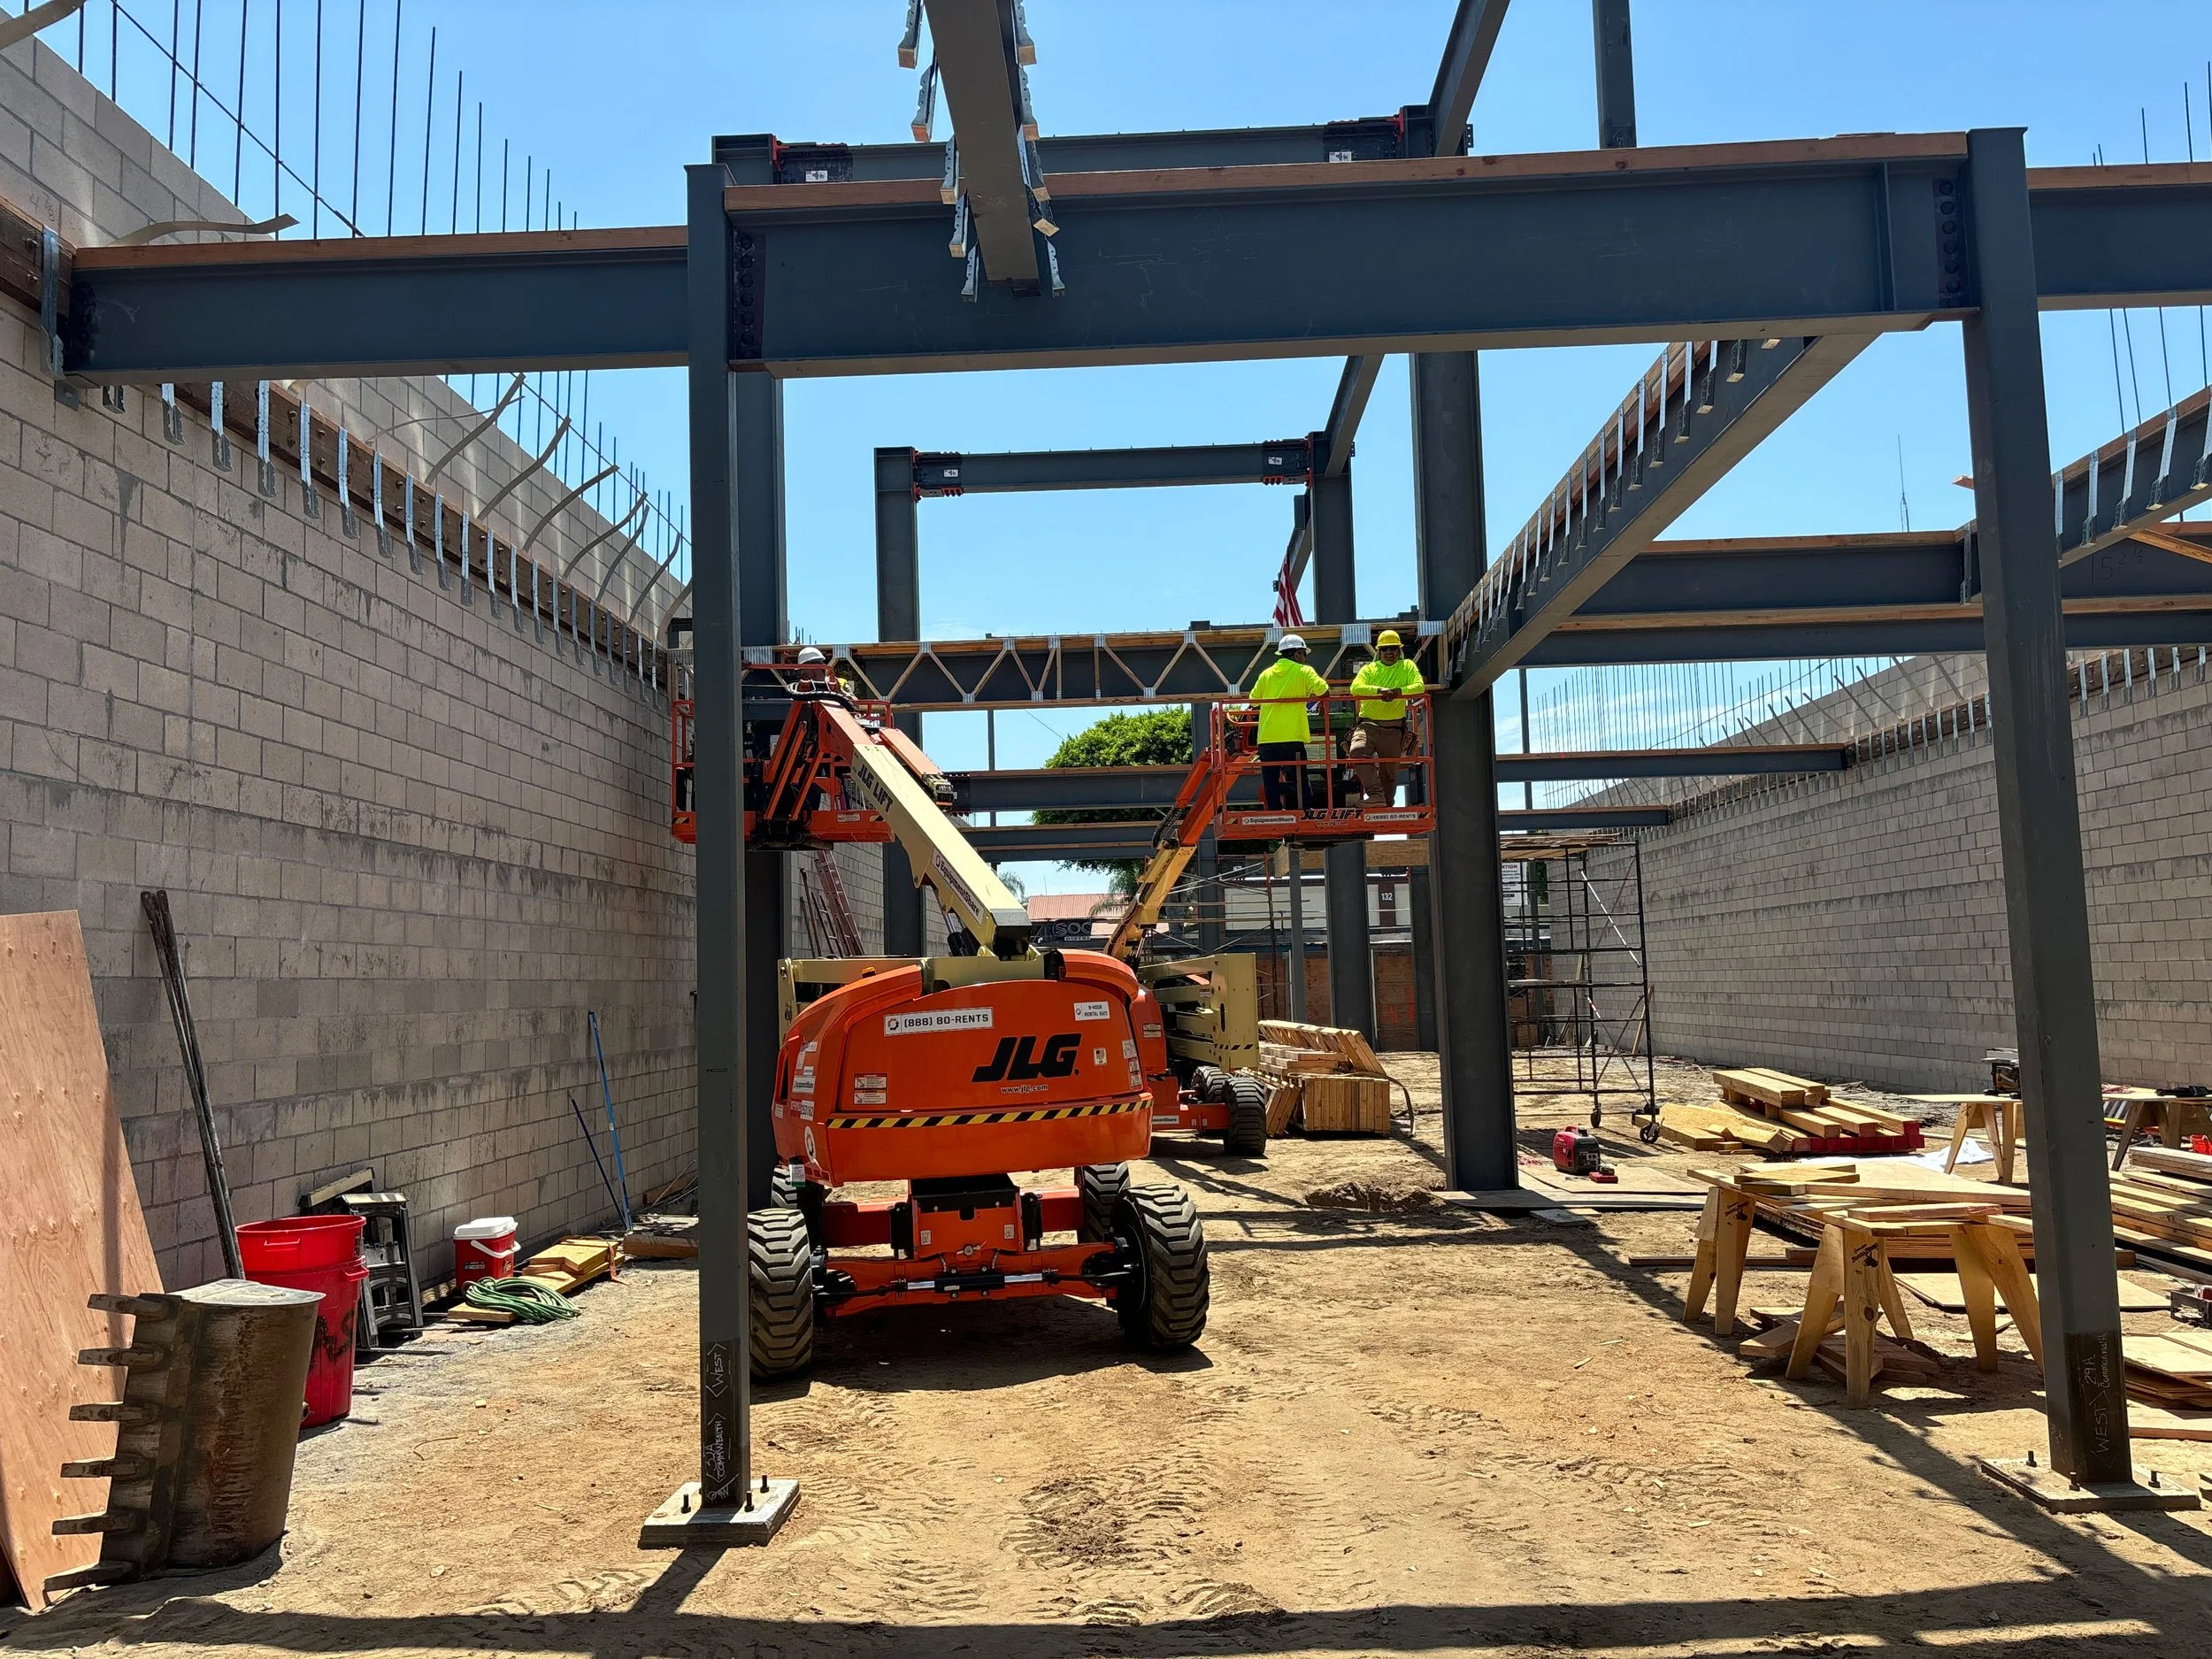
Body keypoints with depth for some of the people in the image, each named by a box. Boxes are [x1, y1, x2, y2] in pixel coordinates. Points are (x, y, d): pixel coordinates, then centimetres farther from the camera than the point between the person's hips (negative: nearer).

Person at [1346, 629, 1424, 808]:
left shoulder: (1407, 667, 11)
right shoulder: (1369, 669, 9)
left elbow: (1419, 687, -6)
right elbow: (1355, 687, -9)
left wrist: (1399, 691, -25)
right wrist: (1379, 690, -26)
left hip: (1393, 729, 1)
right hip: (1368, 724, -1)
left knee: (1389, 772, 8)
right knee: (1357, 751, -31)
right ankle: (1375, 795, -35)